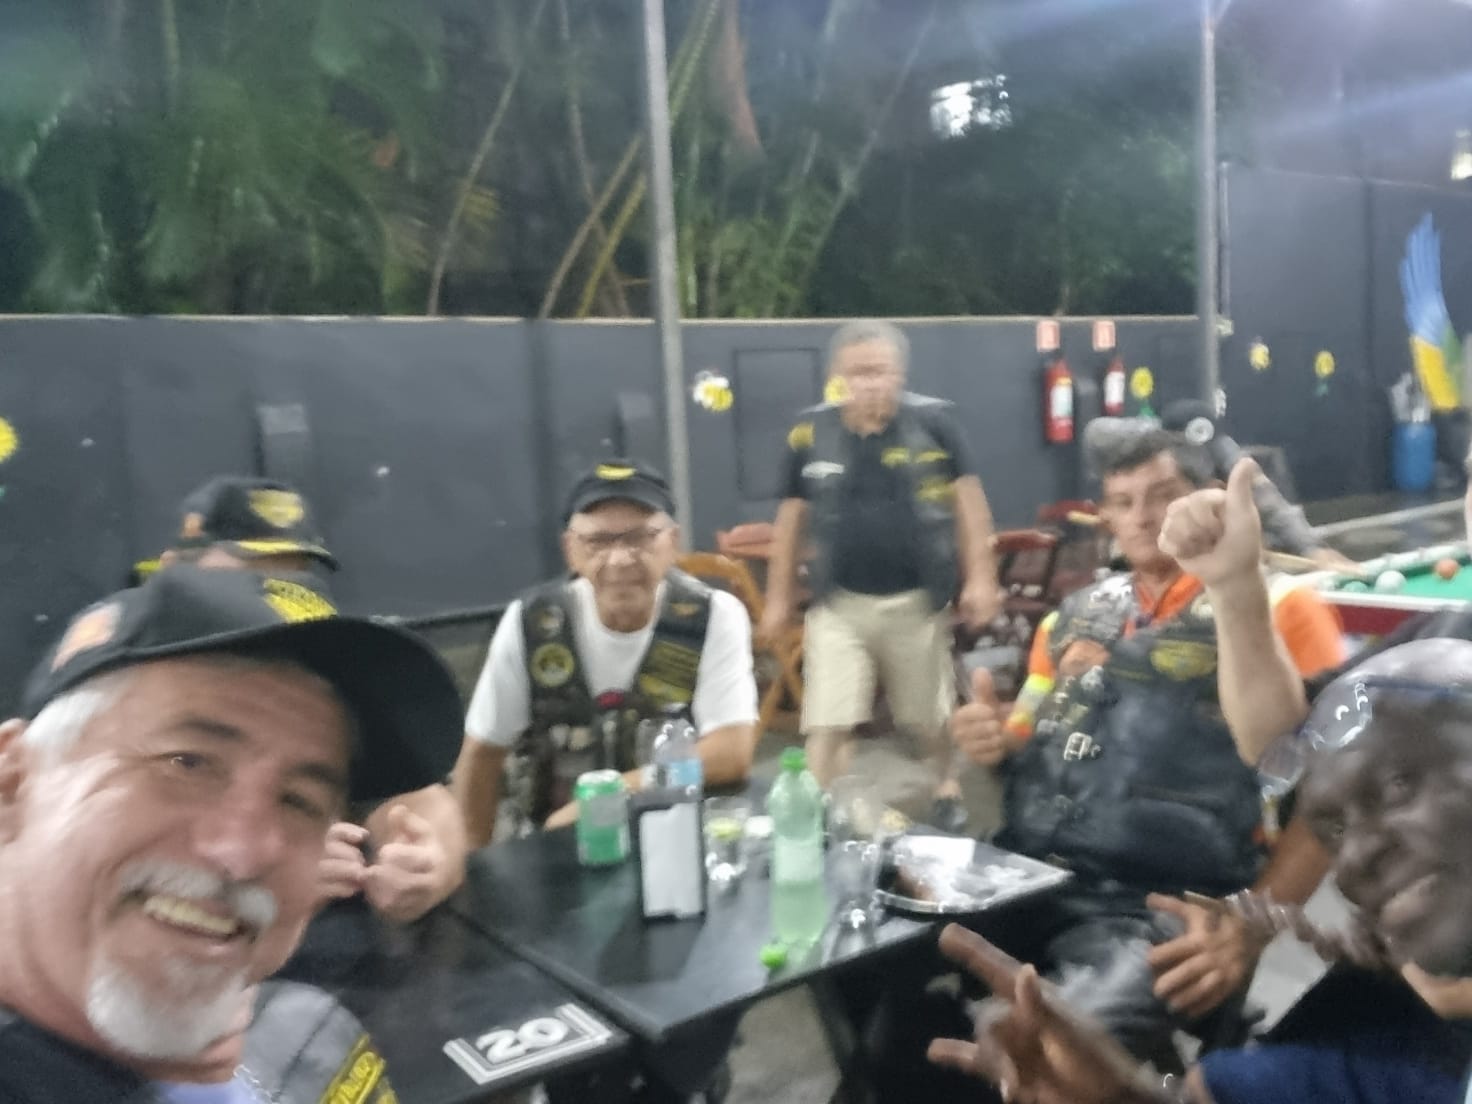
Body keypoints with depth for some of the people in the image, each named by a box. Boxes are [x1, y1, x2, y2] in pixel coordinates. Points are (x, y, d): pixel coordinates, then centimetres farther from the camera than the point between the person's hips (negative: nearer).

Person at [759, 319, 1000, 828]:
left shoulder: (932, 422, -10)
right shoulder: (810, 433, -6)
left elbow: (967, 499, -1)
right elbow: (792, 516, 5)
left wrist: (980, 577, -4)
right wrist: (779, 595, 9)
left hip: (916, 602, 0)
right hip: (838, 604, 0)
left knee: (929, 719, 19)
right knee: (827, 725, -3)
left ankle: (948, 789, 46)